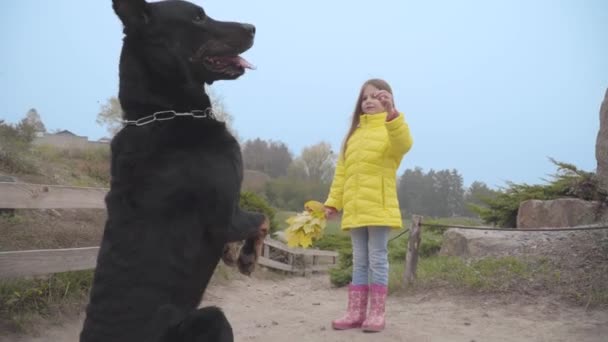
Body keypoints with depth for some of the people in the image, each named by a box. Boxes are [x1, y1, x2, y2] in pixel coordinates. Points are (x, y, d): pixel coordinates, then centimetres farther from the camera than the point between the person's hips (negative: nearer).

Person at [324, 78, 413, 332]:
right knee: (359, 262, 10)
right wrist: (333, 202, 9)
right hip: (354, 210, 6)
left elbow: (404, 143, -26)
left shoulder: (391, 128, 0)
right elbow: (341, 172, 16)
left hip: (379, 208, -6)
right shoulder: (353, 134, 19)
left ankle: (376, 313, 6)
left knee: (377, 260, -1)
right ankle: (356, 312, 15)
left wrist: (391, 113, -39)